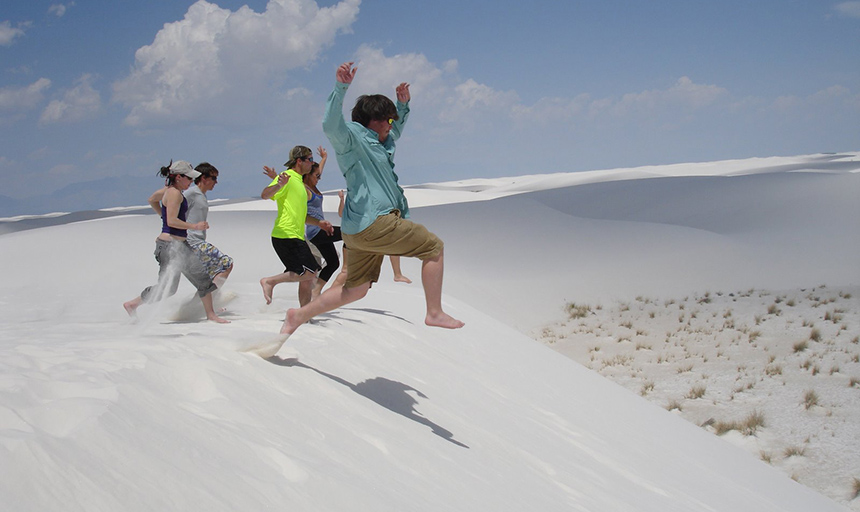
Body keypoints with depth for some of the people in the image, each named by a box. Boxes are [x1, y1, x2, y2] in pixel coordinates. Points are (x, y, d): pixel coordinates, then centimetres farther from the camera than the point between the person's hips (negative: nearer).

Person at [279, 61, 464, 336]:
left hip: (362, 229, 11)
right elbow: (331, 125, -27)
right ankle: (434, 313, -1)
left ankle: (299, 315, 15)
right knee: (433, 246, -4)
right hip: (372, 223, -11)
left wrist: (403, 104, 30)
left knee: (355, 289, 12)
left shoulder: (377, 141, 25)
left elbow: (396, 128, 45)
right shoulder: (351, 135, -5)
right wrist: (341, 87, -37)